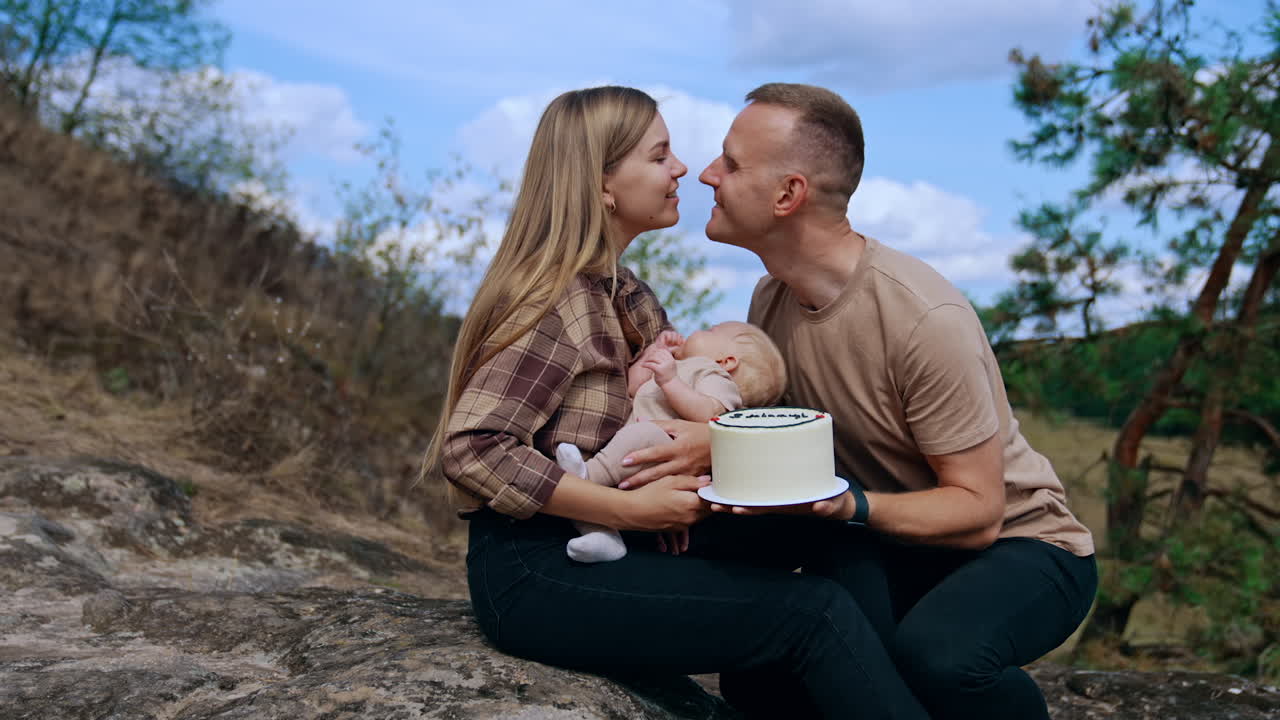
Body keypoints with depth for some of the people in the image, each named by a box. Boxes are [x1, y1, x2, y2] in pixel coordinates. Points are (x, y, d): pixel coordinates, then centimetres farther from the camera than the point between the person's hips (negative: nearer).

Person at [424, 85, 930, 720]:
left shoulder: (623, 295, 15)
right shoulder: (558, 301, -13)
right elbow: (471, 449, -21)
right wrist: (631, 510, -22)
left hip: (589, 551, 9)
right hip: (533, 572, -9)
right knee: (816, 614, -17)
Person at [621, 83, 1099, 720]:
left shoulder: (926, 320, -27)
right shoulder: (772, 298, -3)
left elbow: (977, 511, -21)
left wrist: (849, 505, -38)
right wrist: (712, 445, -22)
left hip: (1019, 546, -5)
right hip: (884, 553, 6)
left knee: (934, 655, -37)